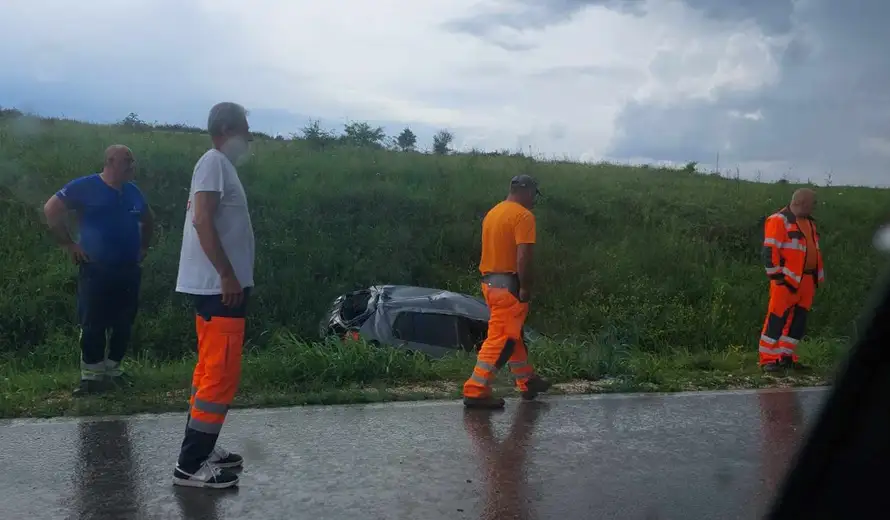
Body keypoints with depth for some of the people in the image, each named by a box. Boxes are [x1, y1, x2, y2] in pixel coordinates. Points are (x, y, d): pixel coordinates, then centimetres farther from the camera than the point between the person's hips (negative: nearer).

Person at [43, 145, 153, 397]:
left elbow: (148, 219, 27)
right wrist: (68, 244, -8)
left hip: (129, 270, 5)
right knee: (93, 325, -2)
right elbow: (51, 209, -7)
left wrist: (143, 247, 18)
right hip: (96, 270, -5)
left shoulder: (133, 192, 10)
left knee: (124, 325, 8)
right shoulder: (85, 186, -6)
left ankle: (114, 370, 22)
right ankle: (91, 376, 8)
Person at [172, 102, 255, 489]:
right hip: (218, 286, -10)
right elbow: (203, 220, -21)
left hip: (217, 285, 10)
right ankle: (190, 465, -2)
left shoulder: (222, 165, 18)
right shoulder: (214, 162, -11)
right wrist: (228, 275, -22)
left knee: (211, 371, 15)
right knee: (220, 375, -8)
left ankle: (200, 450, 25)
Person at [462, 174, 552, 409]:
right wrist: (525, 287, -16)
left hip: (490, 281, 10)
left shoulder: (493, 212, 15)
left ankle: (528, 382, 32)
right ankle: (475, 391, -8)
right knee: (501, 339, -6)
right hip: (508, 284, -10)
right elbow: (522, 257, -21)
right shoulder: (523, 215, -12)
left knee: (513, 334, 19)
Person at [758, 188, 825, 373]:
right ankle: (768, 359, -3)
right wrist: (776, 275, -16)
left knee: (799, 320, 10)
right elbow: (770, 250, -14)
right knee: (777, 318, -8)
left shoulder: (809, 222, 19)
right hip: (787, 280, -9)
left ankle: (787, 356, 18)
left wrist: (819, 276, 23)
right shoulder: (779, 220, -10)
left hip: (807, 280, 9)